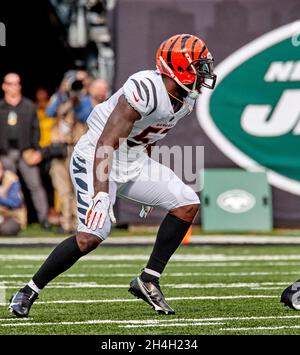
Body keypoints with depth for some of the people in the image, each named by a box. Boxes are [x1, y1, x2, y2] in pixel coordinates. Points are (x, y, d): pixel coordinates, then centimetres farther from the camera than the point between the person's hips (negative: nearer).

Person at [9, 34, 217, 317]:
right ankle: (29, 292, -5)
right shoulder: (145, 89, -28)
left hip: (132, 161, 9)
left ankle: (148, 280, 6)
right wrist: (100, 195, -37)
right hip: (96, 159, -9)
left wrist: (150, 189, 25)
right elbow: (107, 143, -31)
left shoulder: (187, 99, 1)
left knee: (187, 205, -2)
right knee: (90, 236, -21)